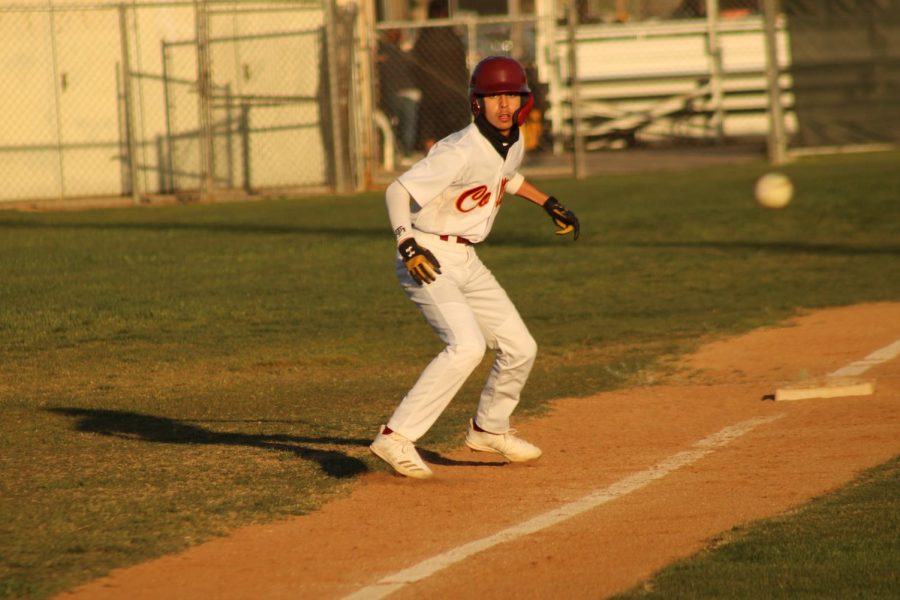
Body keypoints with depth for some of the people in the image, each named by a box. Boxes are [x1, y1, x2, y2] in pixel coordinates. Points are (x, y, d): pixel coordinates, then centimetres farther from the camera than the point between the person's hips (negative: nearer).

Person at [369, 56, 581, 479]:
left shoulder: (514, 143, 4)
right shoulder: (461, 151, -23)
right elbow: (397, 191, -27)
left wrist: (549, 205, 29)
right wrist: (407, 245, -40)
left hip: (466, 261, 9)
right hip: (429, 260, -9)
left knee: (520, 348, 11)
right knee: (467, 345, -28)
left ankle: (489, 429, 35)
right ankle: (397, 437, -26)